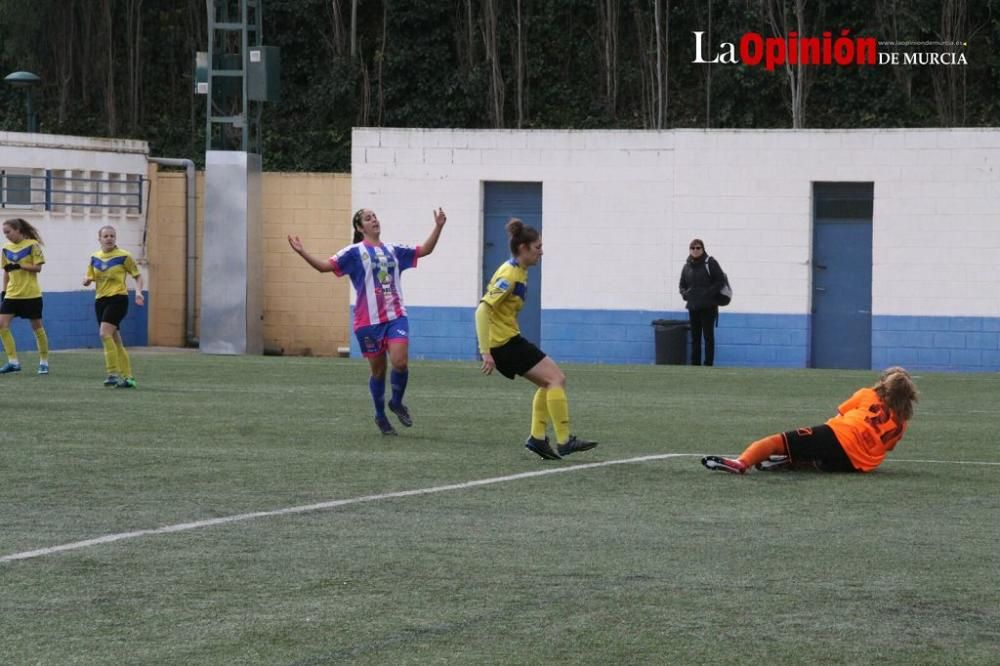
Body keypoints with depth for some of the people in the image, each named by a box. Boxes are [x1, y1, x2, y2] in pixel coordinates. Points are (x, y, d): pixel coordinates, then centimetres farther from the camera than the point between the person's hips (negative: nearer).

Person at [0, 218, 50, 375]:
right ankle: (13, 362, -4)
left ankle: (44, 362, 16)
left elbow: (38, 267, -11)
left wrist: (19, 266, -22)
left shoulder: (32, 245, -8)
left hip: (31, 294, -5)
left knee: (37, 327, 3)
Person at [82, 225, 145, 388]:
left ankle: (113, 373, -19)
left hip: (118, 299, -6)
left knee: (105, 333, -23)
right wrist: (86, 281, -6)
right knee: (115, 340, 8)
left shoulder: (124, 256, -5)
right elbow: (90, 278, 17)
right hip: (101, 300, 6)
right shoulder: (94, 258, 9)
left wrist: (138, 292, -14)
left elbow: (137, 276, 2)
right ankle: (127, 377, 15)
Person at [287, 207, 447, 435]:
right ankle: (380, 415, 24)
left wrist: (438, 227, 11)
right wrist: (302, 253, -23)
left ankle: (397, 403, 13)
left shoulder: (393, 251, 12)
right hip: (368, 321, -3)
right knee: (378, 370, 5)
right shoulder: (355, 252, -2)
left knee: (400, 362, -14)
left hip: (396, 317, 3)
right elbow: (325, 266, -10)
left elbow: (424, 250, 20)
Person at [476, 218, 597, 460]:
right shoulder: (509, 275, -19)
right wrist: (485, 352, -26)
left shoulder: (519, 272, 12)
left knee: (549, 381, 14)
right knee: (556, 378, -10)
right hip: (503, 341, -10)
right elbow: (482, 310, -24)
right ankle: (564, 441, -10)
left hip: (509, 340, 10)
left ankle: (537, 437, 11)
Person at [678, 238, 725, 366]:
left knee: (708, 336, -5)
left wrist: (709, 292, -14)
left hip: (708, 307, -5)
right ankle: (695, 364, 11)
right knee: (695, 337, 8)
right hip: (693, 307, 5)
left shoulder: (710, 263, -3)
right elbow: (682, 284, 24)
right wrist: (684, 293, 4)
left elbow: (721, 280, -6)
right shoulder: (687, 266, 13)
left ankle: (709, 363, -3)